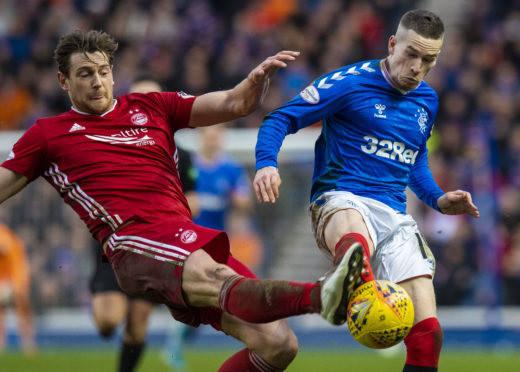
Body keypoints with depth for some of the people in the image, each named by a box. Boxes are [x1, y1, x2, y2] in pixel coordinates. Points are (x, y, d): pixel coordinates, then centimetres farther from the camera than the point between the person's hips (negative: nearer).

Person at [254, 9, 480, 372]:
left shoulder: (427, 100, 19)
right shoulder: (351, 82, -1)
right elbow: (281, 119, -2)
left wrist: (437, 199, 19)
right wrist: (267, 163, -21)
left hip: (395, 216, 6)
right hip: (341, 201, -6)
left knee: (427, 333, -7)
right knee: (355, 245, -46)